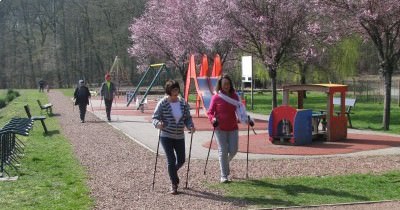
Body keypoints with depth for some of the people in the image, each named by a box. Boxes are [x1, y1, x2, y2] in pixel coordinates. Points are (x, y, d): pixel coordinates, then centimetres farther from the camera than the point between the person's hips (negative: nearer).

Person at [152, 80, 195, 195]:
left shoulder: (183, 103, 1)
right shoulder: (162, 103, -10)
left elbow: (188, 118, 7)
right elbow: (155, 117, -9)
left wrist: (191, 126, -13)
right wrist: (158, 123, -31)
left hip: (180, 136, 4)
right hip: (166, 136, -4)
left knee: (181, 160, 11)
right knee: (171, 160, -7)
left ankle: (172, 173, 43)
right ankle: (174, 184, 6)